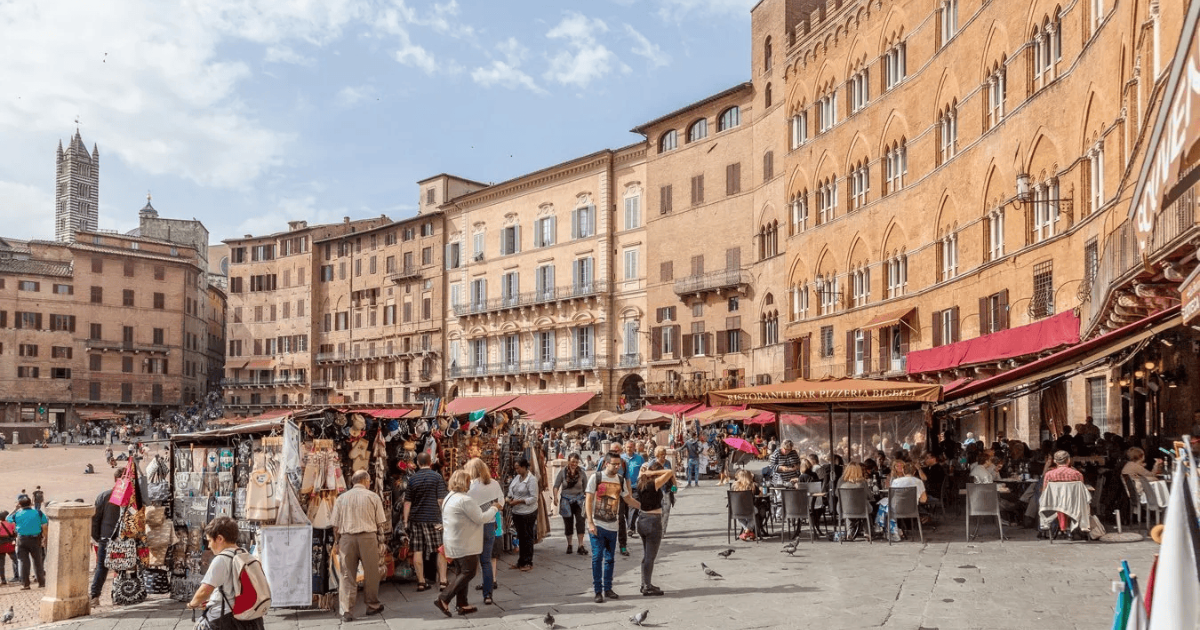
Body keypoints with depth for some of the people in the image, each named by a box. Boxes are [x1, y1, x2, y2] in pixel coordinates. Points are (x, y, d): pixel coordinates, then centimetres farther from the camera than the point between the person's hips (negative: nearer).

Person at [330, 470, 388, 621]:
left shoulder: (341, 498, 8)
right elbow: (380, 522, 3)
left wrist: (337, 541, 16)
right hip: (368, 537, -2)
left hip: (347, 538, 2)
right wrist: (380, 538, 16)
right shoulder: (372, 497, 3)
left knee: (347, 575, 4)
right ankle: (372, 605, 23)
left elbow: (335, 524, 7)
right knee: (371, 573, 11)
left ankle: (347, 611, 1)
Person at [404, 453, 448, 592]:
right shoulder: (437, 477, -4)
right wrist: (444, 518, -3)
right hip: (434, 518, -2)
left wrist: (405, 521, 10)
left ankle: (421, 582, 10)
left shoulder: (412, 479, 4)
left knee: (417, 551, 6)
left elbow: (407, 502, 5)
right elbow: (441, 500, -8)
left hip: (416, 519, 2)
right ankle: (442, 580, 2)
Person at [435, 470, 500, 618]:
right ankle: (444, 599, -8)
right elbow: (481, 519, -18)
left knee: (461, 572, 13)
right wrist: (494, 508, -4)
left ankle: (461, 604, 15)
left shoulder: (449, 498, 12)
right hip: (465, 544, -10)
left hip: (454, 543, 10)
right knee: (468, 572, -4)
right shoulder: (465, 500, -20)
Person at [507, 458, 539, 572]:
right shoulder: (517, 477, 6)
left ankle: (528, 563, 11)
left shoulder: (532, 479, -16)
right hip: (517, 512, 8)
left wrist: (518, 501, -22)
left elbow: (534, 498, -19)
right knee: (520, 537, 15)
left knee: (527, 537, 2)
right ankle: (521, 561, 25)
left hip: (528, 512, -7)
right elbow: (511, 487, 20)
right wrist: (510, 498, 1)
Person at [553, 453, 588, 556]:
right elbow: (556, 486, -2)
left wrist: (587, 499, 2)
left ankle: (581, 546, -13)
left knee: (580, 521, -16)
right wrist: (555, 496, -17)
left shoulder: (581, 472, 1)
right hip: (566, 500, 1)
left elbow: (586, 488, 6)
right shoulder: (563, 472, -1)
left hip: (578, 500, 0)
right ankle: (569, 545, 25)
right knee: (568, 523, 9)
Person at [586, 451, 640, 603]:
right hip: (597, 525, -4)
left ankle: (607, 589, 21)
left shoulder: (621, 480, 6)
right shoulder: (596, 478, -6)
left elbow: (628, 499, 18)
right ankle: (598, 591, 5)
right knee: (597, 557, -3)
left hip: (612, 525, 4)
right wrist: (590, 523, -13)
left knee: (610, 559, 10)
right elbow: (589, 501, -7)